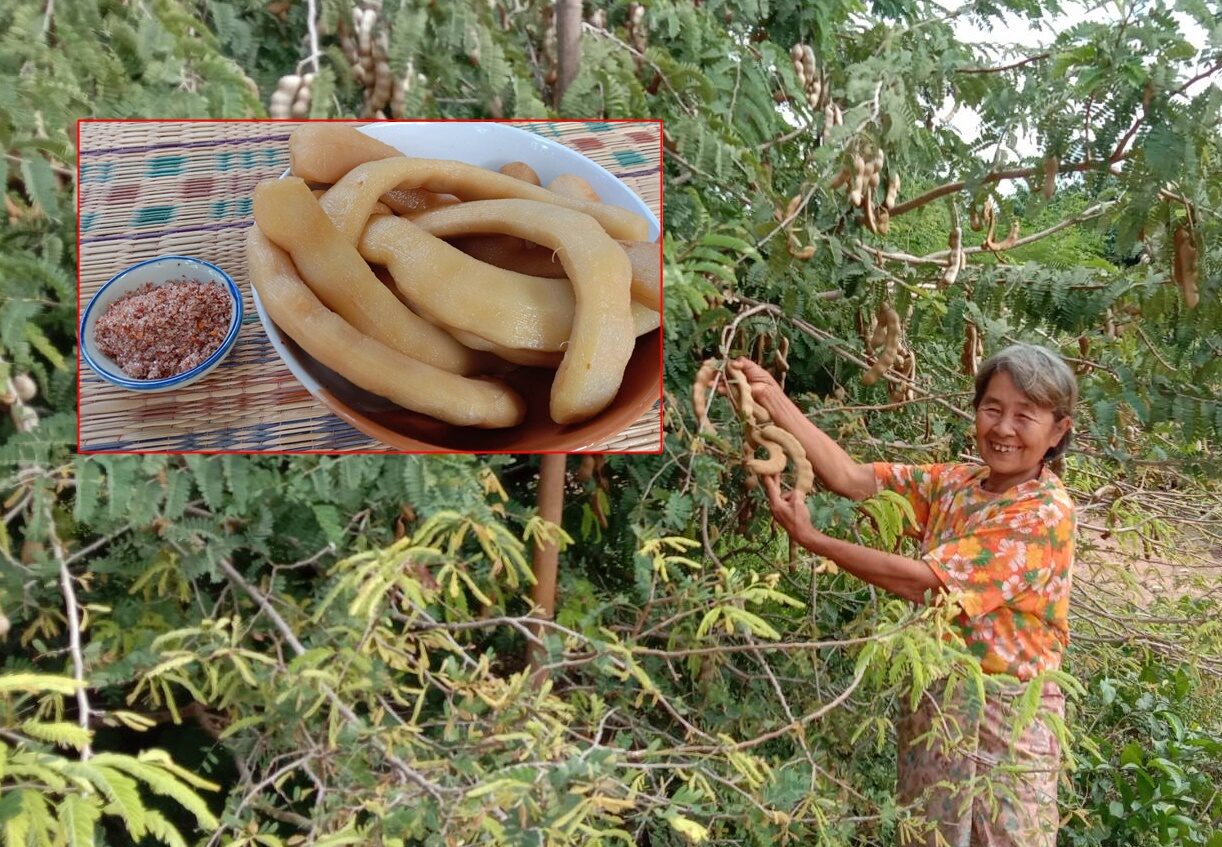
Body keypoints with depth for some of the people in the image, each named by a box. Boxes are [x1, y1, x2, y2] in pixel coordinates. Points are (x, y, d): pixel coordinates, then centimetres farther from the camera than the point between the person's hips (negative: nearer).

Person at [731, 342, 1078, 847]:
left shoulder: (1046, 515, -17)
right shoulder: (953, 482, 3)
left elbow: (925, 583, -22)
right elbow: (853, 480, -8)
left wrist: (809, 538, -20)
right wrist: (776, 402, -18)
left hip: (1006, 713, -6)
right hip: (934, 697, 6)